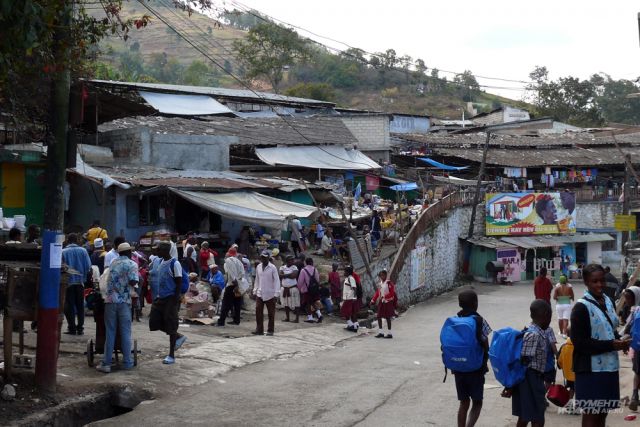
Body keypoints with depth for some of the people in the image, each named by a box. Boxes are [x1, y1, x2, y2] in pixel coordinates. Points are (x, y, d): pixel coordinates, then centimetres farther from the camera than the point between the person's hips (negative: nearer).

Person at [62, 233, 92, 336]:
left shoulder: (63, 252, -7)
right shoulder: (83, 251, -2)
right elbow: (88, 266, -3)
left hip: (68, 282, -2)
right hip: (80, 281, 2)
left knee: (69, 306, 5)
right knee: (80, 306, 9)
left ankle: (72, 328, 3)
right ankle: (80, 328, 8)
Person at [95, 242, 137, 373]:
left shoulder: (113, 263, 14)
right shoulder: (132, 264, -1)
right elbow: (133, 282, -12)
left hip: (110, 300, 3)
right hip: (124, 301, -3)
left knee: (110, 332, 4)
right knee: (125, 332, 6)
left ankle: (106, 363, 0)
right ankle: (127, 362, 9)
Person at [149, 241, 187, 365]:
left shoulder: (174, 264, -14)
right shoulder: (161, 262, 10)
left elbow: (179, 283, -15)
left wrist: (175, 300, -18)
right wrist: (158, 295, 17)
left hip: (170, 299, -9)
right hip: (161, 298, 9)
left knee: (171, 326, -2)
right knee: (155, 322, 7)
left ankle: (171, 355, 7)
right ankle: (179, 337, 26)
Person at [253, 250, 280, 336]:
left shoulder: (272, 268, -8)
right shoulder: (258, 267, 7)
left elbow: (277, 281, -9)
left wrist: (276, 294, -14)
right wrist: (255, 291, 10)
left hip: (270, 295, -4)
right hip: (260, 294, 4)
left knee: (271, 313, 3)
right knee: (258, 312, 0)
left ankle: (270, 330, 11)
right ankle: (259, 329, 6)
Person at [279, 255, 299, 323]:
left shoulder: (294, 267, -2)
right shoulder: (282, 267, 8)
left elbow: (294, 275, -18)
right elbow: (280, 275, -7)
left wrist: (285, 275, -9)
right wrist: (289, 275, -14)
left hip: (293, 288, -4)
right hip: (285, 288, 4)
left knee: (296, 304, -5)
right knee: (286, 304, 12)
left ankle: (297, 318, -3)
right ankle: (287, 318, 22)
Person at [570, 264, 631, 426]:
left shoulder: (607, 301, 7)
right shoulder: (581, 307, -15)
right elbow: (579, 342, -19)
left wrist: (619, 341, -2)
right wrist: (611, 345, -21)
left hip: (609, 366, 7)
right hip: (591, 369, -7)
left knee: (603, 413, 16)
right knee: (590, 414, 2)